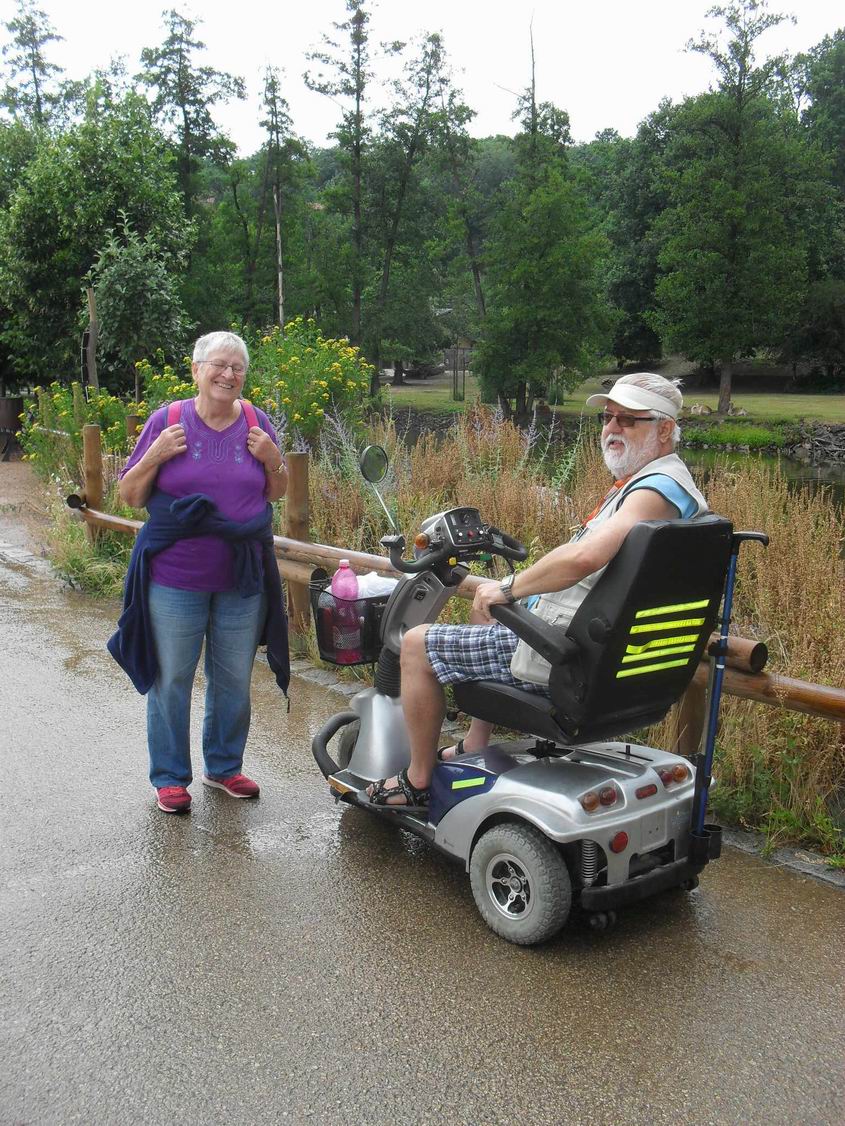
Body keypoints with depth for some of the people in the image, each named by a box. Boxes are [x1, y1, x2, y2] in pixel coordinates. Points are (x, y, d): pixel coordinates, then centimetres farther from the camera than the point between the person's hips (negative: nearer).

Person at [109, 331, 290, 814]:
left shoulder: (256, 422, 3)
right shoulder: (167, 420, -4)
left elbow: (278, 493, 10)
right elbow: (130, 496, -1)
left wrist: (273, 459, -9)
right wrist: (156, 455, -17)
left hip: (243, 579, 3)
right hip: (175, 578, -2)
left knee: (234, 681, 14)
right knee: (171, 680, 7)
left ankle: (224, 766, 32)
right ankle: (170, 776, 22)